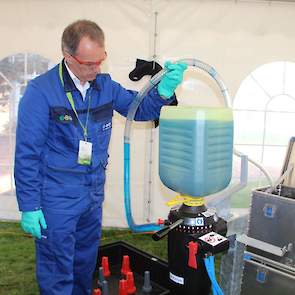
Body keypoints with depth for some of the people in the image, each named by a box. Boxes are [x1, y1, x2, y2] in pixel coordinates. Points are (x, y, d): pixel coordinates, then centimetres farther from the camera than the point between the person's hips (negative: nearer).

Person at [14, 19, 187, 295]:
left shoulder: (104, 85, 1)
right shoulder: (40, 91, -15)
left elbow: (140, 109, 7)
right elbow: (27, 153, -13)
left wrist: (164, 89, -14)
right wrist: (29, 207, -12)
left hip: (94, 194, 6)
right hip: (56, 200, -5)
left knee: (85, 265, 23)